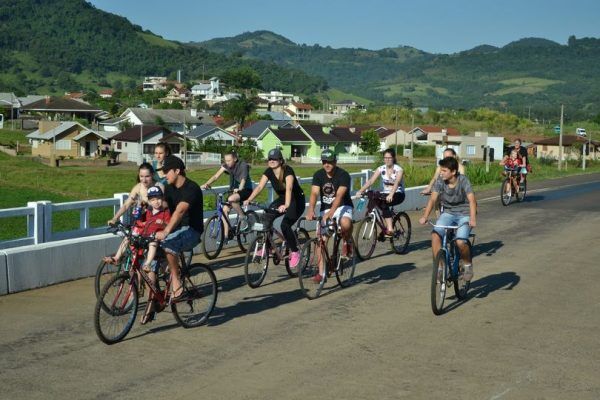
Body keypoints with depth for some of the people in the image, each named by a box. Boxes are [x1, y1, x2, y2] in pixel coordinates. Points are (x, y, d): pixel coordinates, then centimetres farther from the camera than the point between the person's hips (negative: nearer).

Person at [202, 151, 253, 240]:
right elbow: (216, 176, -15)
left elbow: (243, 179, -32)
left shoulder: (243, 165, -19)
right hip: (234, 190, 6)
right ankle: (226, 235, -1)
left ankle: (243, 218, -14)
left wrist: (239, 188, -52)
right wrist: (206, 184, -32)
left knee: (231, 199, -35)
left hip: (246, 190, -6)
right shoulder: (226, 165, -5)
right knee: (224, 209, -9)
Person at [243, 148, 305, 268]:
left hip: (296, 201, -6)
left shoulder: (288, 170, -27)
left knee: (285, 225, -26)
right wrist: (248, 200, -29)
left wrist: (286, 205, -58)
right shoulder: (269, 172, -8)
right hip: (282, 199, 6)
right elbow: (259, 187, -15)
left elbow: (289, 188, -42)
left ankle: (295, 252, -6)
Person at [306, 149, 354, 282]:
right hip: (325, 209, 4)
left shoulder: (343, 175, -18)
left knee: (346, 224, -37)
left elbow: (339, 195, -31)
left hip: (342, 206, -4)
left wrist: (331, 212, -45)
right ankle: (321, 272, 4)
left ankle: (347, 241, -3)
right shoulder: (318, 175, -6)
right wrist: (311, 210, -37)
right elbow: (314, 193, -18)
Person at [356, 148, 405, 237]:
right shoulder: (381, 169, -1)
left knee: (384, 203, -34)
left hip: (397, 194, -4)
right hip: (385, 194, 4)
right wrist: (360, 191, -29)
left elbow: (396, 182, -30)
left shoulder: (399, 169, -12)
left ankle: (390, 229, -30)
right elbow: (370, 181, -12)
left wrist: (391, 194, -49)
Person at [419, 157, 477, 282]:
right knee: (435, 234, -23)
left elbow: (471, 199, -28)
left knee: (460, 242, -25)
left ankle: (467, 264, 6)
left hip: (464, 214, -4)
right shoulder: (440, 181, -8)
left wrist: (472, 219, -43)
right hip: (448, 213, 4)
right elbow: (433, 199, -15)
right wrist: (425, 216, -30)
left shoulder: (463, 180, -18)